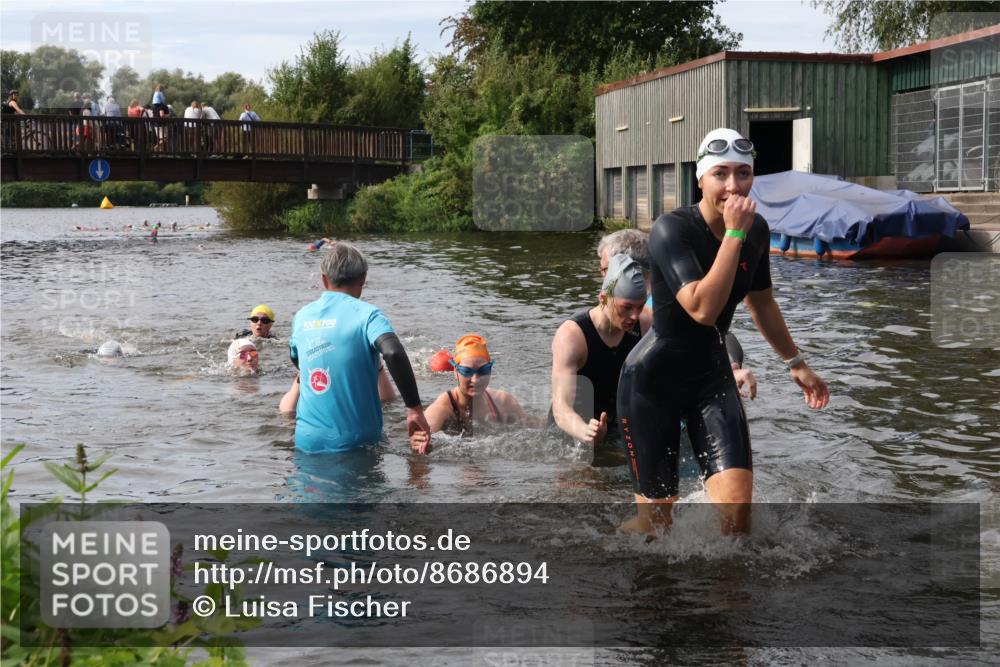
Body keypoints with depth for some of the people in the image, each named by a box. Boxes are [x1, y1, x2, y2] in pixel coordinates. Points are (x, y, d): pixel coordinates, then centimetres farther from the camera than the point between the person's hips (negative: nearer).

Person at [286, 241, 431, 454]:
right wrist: (415, 408, -20)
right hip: (353, 441, -4)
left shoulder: (301, 316, 8)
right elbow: (394, 353, -25)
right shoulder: (365, 314, -7)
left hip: (307, 440, 4)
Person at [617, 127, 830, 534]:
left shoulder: (757, 230, -2)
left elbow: (760, 301, 18)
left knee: (737, 503, -13)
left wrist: (795, 362, 25)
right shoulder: (672, 229, -21)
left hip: (711, 374, 5)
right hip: (653, 380, -5)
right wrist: (735, 233, -31)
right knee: (655, 519, 3)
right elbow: (703, 308, -35)